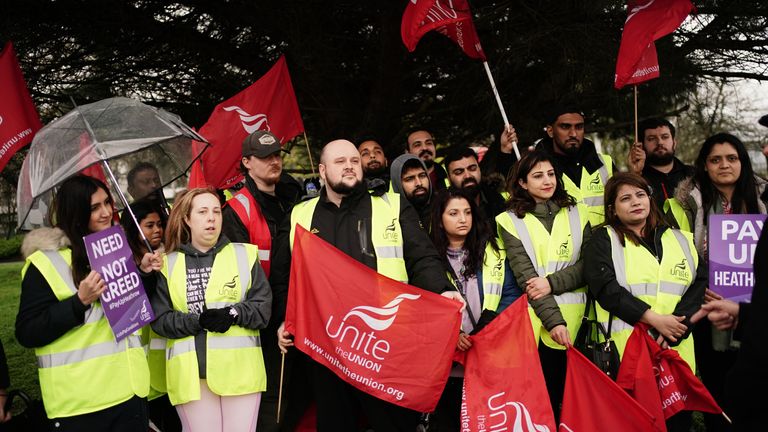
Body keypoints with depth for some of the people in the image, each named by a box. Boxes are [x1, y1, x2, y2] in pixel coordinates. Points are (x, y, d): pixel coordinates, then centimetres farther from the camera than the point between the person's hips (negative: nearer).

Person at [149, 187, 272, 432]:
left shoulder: (244, 254, 6)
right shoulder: (168, 264, 7)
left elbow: (263, 307, 1)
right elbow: (159, 319, 0)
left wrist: (233, 314, -16)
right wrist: (197, 321, -14)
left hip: (241, 368, 0)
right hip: (191, 372, 0)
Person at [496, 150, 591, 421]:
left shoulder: (577, 213, 10)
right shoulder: (511, 221, 1)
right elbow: (525, 276, -7)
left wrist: (552, 283, -13)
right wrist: (553, 320, -16)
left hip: (573, 321, 2)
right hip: (534, 322, -2)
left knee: (564, 398, 6)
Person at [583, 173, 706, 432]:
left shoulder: (681, 240, 16)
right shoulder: (603, 240, 6)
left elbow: (700, 285, 5)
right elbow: (605, 287, -8)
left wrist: (672, 331, -10)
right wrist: (653, 318, -16)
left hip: (676, 349, 4)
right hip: (624, 349, -3)